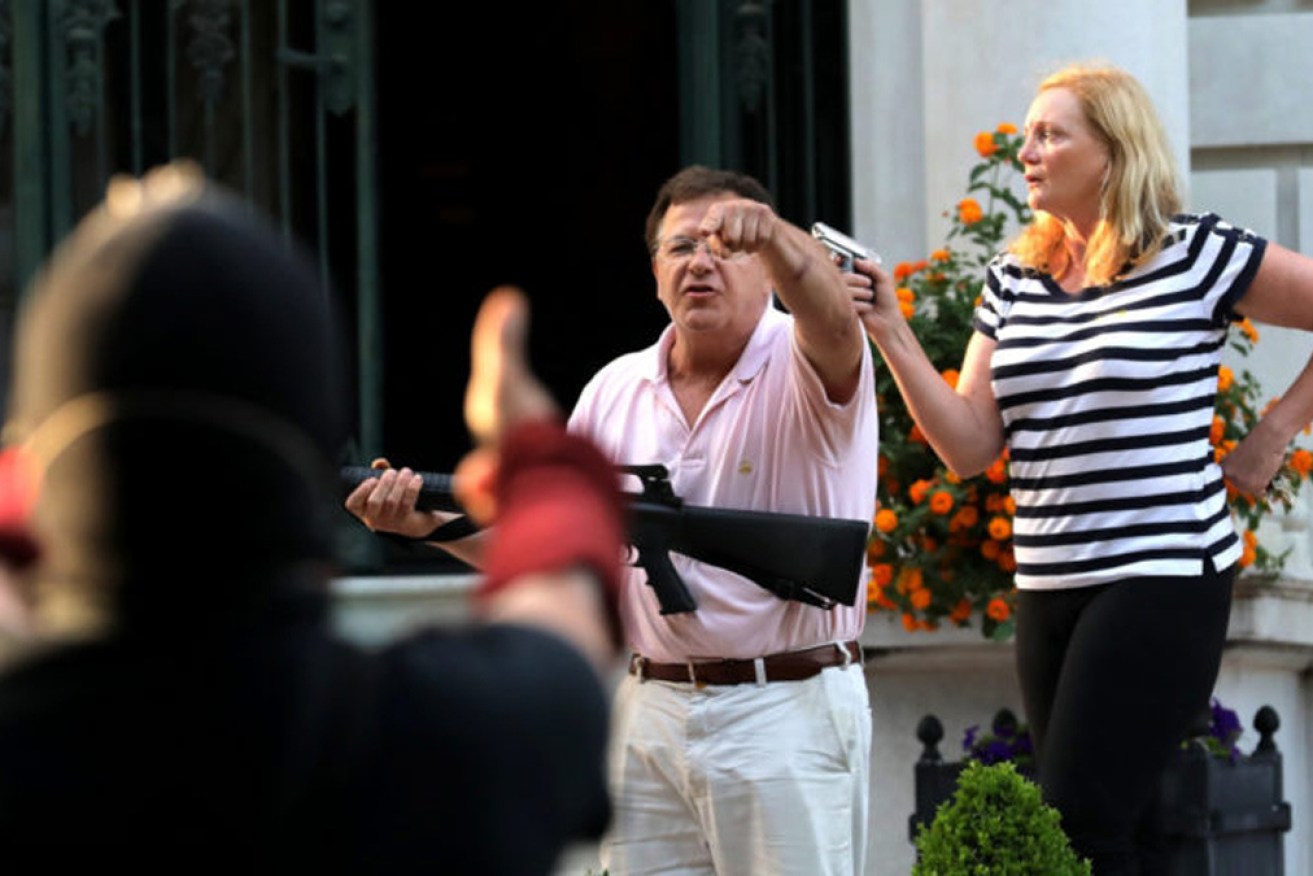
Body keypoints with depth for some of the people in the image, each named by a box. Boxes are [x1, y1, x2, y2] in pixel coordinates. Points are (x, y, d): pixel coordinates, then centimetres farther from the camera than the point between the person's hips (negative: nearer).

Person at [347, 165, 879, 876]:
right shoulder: (615, 391, 11)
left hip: (788, 717, -5)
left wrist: (770, 233, -50)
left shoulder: (805, 366, -5)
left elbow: (830, 318, -30)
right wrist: (430, 522, -3)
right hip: (650, 717, 5)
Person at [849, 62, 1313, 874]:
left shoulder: (1196, 254, -6)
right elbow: (970, 447, 5)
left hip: (1162, 578, -7)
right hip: (1048, 588, 7)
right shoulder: (1014, 280, 11)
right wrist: (892, 334, -5)